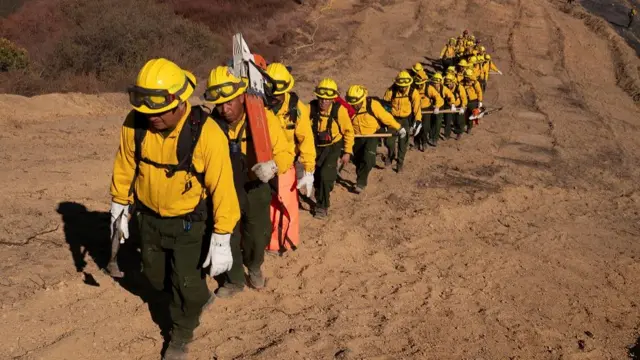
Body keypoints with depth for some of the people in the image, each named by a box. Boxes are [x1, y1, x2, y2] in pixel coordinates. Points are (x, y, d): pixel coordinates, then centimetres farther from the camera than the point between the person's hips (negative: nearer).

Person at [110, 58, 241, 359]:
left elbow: (222, 187, -25)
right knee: (156, 276, 22)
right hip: (149, 217, 5)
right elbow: (124, 168, 1)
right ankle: (198, 299, 52)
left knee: (186, 283, 8)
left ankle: (181, 335, 37)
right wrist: (119, 209, 10)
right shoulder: (135, 124, -17)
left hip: (188, 222, -4)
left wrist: (221, 240, -23)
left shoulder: (206, 133, -30)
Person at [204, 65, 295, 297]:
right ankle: (234, 280, 39)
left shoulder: (263, 118, -22)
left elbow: (285, 152, -18)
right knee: (228, 238, 14)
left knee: (257, 237, 18)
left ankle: (254, 267, 50)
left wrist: (274, 165, -39)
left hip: (256, 188, -1)